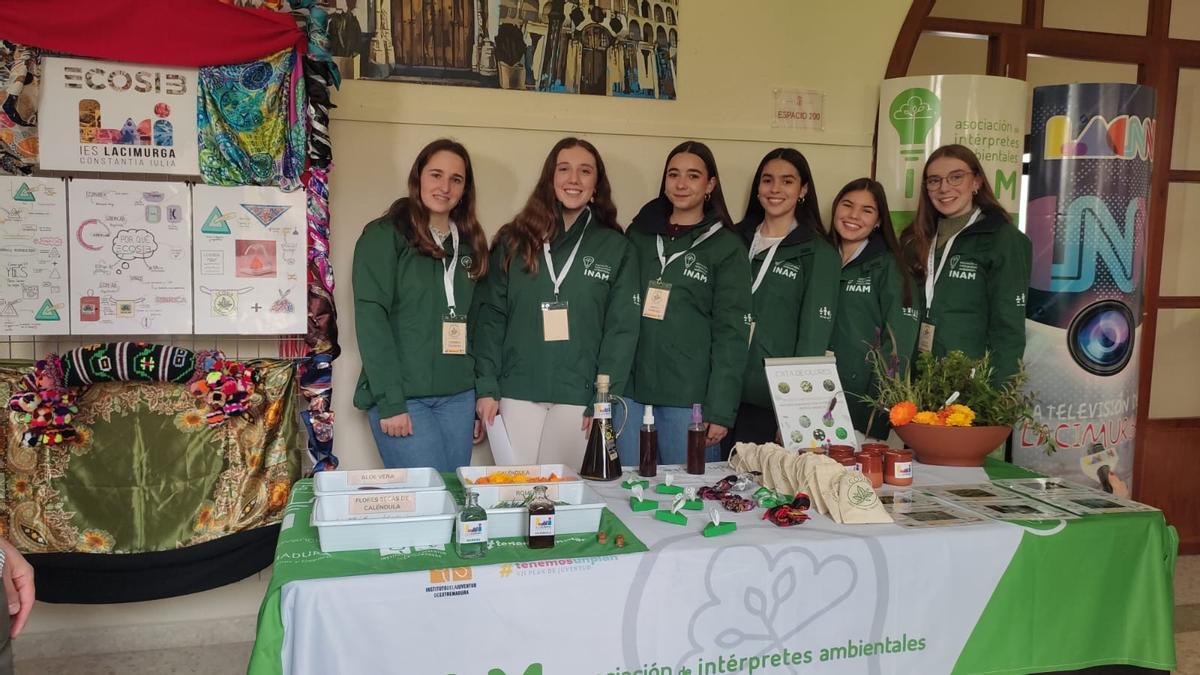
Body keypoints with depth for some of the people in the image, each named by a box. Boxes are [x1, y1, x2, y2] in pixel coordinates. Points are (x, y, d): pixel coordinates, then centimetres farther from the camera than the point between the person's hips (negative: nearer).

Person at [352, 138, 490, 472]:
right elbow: (371, 318, -10)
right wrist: (390, 402, -17)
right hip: (401, 397, -5)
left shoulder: (468, 244, 14)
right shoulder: (384, 235, -3)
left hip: (458, 397, 6)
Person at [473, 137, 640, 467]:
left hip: (579, 400, 0)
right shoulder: (514, 241, 7)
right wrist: (486, 387, -5)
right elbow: (490, 317, 4)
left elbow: (621, 330, 0)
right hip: (516, 394, 1)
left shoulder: (616, 248, 5)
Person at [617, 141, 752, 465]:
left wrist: (721, 410, -10)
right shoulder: (638, 234, 10)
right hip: (631, 391, 3)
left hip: (690, 399, -3)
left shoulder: (727, 248, 0)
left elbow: (731, 335, -5)